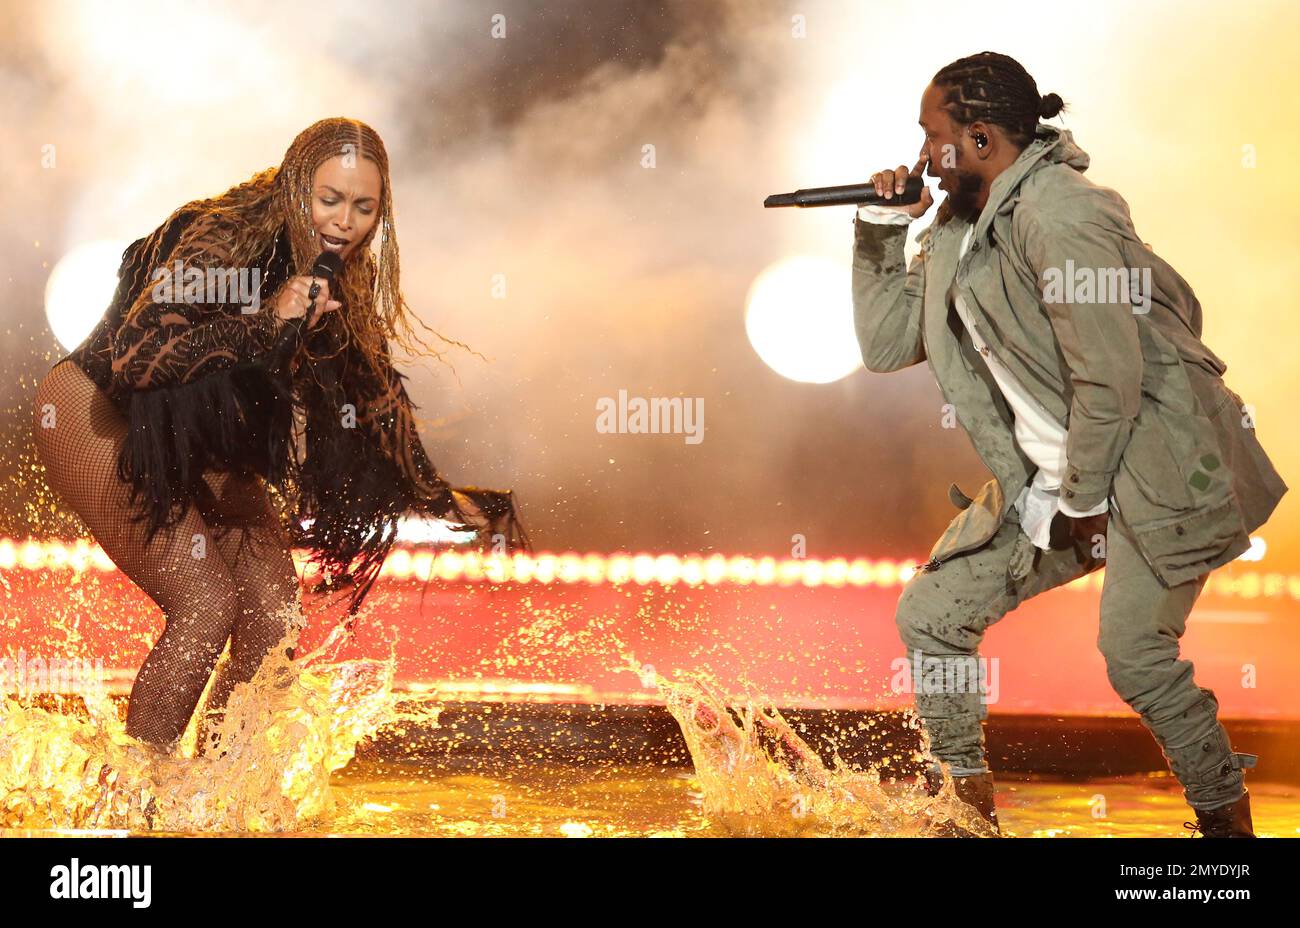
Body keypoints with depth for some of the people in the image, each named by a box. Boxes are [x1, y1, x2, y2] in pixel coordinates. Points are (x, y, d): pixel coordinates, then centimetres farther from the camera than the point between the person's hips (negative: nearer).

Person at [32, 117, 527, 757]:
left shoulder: (346, 282, -4)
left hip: (201, 442, 7)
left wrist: (450, 502, 0)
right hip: (97, 418, -7)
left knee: (274, 618, -5)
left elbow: (372, 395, 6)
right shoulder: (220, 241, -26)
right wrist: (267, 322, -39)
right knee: (205, 604, -19)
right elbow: (129, 361, -35)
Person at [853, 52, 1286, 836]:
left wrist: (1083, 500, -13)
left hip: (1152, 461, -9)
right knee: (930, 614, 5)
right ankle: (967, 802, 18)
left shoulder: (1055, 214, -21)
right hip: (1049, 476, 9)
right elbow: (886, 345, 12)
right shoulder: (958, 227, 9)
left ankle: (1228, 820, 5)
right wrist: (881, 230, 2)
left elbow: (1111, 373, -23)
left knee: (1134, 653, -16)